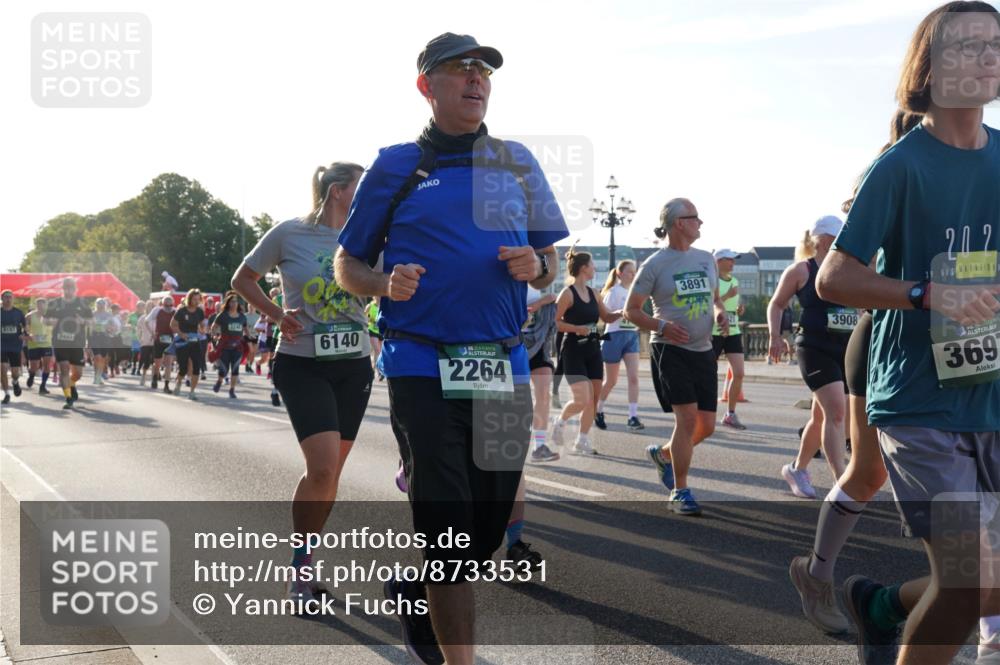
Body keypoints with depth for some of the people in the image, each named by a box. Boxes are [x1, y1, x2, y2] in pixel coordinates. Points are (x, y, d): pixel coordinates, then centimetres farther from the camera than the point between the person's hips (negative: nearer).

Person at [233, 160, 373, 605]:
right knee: (322, 467, -17)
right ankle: (298, 568, 2)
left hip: (354, 368, 5)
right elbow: (242, 280, 6)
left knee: (331, 471, 8)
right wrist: (277, 315, -5)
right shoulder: (289, 234, -6)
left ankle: (304, 560, 26)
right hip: (302, 366, -5)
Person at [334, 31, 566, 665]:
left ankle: (415, 588, 39)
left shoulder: (518, 162, 13)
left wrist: (536, 268, -6)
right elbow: (348, 267, 8)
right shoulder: (395, 167, 4)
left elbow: (549, 260, 18)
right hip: (424, 368, -4)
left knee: (490, 526, 11)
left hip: (504, 368, 4)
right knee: (448, 525, -4)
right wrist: (387, 285, -14)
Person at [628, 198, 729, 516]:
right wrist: (660, 326, -17)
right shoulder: (654, 265, -5)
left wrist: (720, 312, 1)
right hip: (670, 350, -6)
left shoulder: (706, 259, 11)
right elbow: (631, 309, -1)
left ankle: (663, 454, 34)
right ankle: (680, 492, -2)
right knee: (687, 418, -14)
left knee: (706, 425, 5)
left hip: (703, 350, 6)